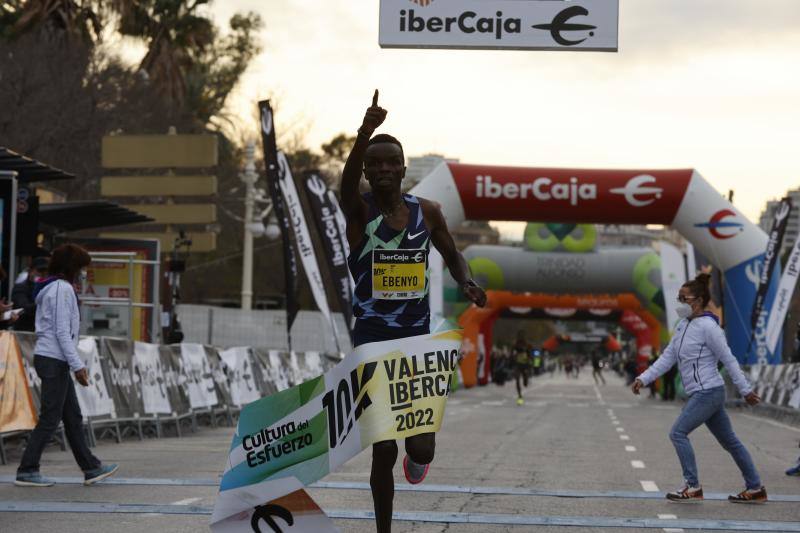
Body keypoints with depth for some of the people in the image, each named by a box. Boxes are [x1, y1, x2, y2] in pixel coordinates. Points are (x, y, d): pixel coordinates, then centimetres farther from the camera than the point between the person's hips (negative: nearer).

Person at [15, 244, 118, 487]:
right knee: (49, 419, -6)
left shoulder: (49, 289, 17)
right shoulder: (63, 289, -13)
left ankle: (91, 468, 15)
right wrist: (77, 365, -18)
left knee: (73, 417, 11)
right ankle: (27, 472, -3)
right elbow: (62, 331, -18)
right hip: (54, 360, -10)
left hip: (46, 357, 10)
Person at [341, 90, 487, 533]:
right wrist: (366, 130, -47)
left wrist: (466, 283, -5)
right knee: (383, 450, 0)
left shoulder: (427, 212, 3)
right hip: (372, 341, -2)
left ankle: (416, 455, 37)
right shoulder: (359, 210, -7)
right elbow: (348, 179, -29)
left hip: (417, 339, 2)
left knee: (422, 448, -2)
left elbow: (451, 254, 18)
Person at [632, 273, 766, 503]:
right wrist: (643, 379, 3)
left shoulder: (707, 327, -14)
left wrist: (745, 390, -8)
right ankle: (755, 489, 19)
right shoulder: (683, 326, 12)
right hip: (703, 393, 9)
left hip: (708, 392, -9)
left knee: (678, 433, -11)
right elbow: (667, 358, 12)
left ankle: (693, 487, -6)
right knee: (730, 441, 13)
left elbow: (728, 359, -11)